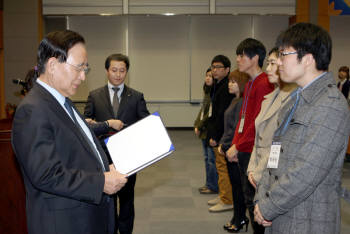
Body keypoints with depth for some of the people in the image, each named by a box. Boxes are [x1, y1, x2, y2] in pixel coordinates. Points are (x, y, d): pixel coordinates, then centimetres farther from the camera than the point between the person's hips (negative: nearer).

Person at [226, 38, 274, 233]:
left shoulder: (264, 84, -16)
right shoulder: (250, 84, 14)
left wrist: (238, 146, -14)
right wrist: (235, 144, 12)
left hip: (254, 151, -9)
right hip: (244, 151, 9)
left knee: (253, 199, -1)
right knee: (249, 196, 17)